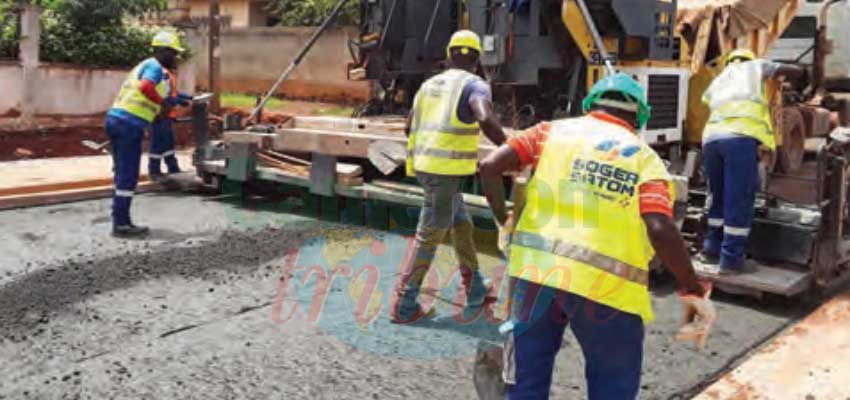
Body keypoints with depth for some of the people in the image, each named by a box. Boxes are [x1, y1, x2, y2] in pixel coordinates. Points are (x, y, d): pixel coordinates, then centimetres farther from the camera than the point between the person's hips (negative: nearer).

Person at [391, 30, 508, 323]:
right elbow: (486, 120, -26)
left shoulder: (429, 85, 17)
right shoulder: (475, 85, -5)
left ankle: (474, 291, 27)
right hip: (447, 170, -8)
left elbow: (409, 127, 28)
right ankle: (404, 305, 5)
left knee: (462, 225, 20)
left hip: (424, 165, 8)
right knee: (429, 236, 0)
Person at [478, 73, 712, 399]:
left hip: (537, 268, 2)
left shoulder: (554, 131, 11)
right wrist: (691, 285, 5)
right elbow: (660, 231, -9)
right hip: (606, 285, -2)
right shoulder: (645, 158, 5)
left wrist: (503, 220, 14)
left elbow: (490, 166, 1)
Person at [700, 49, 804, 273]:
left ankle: (711, 249, 22)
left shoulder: (718, 80, 36)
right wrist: (792, 81, 52)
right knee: (739, 200, -2)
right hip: (741, 137, -5)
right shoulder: (755, 66, 26)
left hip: (712, 137, 5)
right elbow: (797, 71, 31)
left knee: (720, 198, 18)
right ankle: (731, 259, -2)